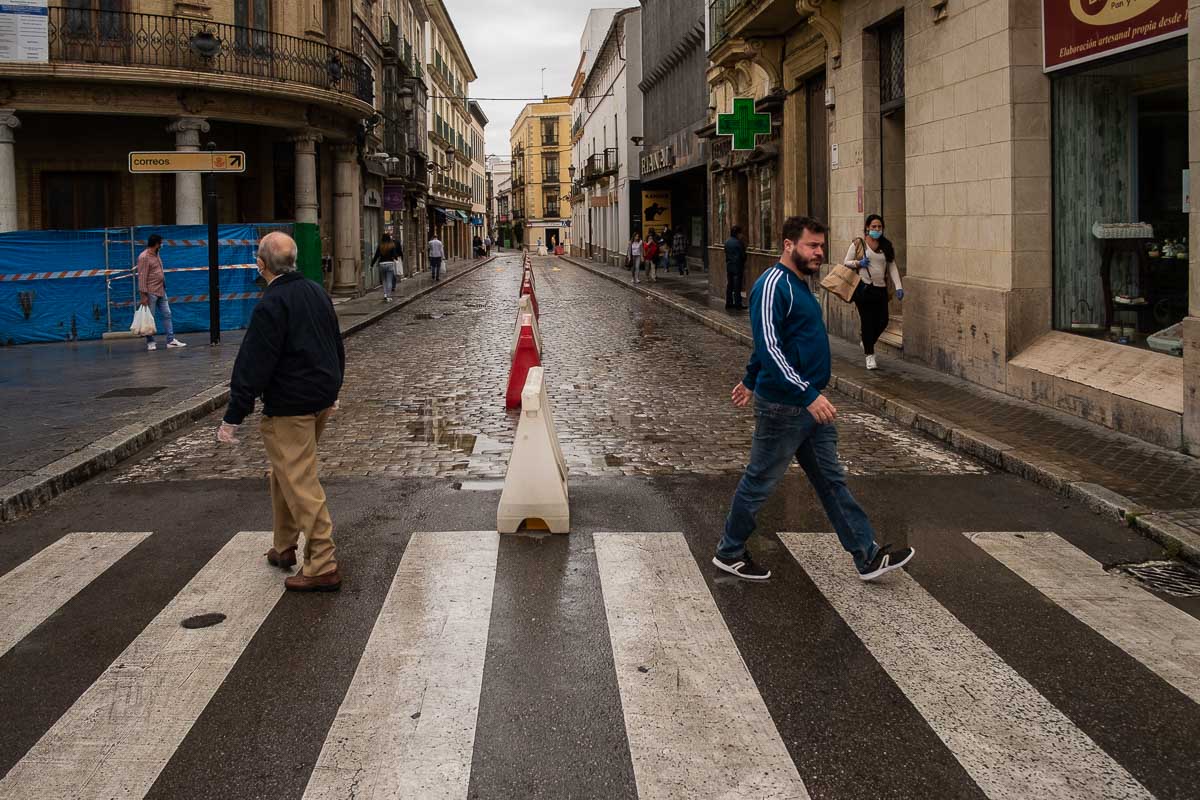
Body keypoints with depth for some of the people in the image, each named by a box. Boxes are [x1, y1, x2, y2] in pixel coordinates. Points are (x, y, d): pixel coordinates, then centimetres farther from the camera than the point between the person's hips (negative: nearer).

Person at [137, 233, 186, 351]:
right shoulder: (144, 257, -14)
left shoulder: (156, 254, 13)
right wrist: (144, 295, -20)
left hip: (161, 291, 9)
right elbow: (142, 277, -17)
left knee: (166, 315, 7)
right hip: (151, 293, -9)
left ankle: (171, 340, 9)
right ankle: (150, 342, 6)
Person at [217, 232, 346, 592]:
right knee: (283, 472, 23)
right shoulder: (317, 292, 8)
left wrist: (233, 417, -15)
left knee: (300, 482, -5)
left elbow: (253, 366, -20)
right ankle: (284, 547, 33)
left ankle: (323, 567, -5)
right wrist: (331, 391, 32)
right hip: (321, 400, 9)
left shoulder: (271, 305, -19)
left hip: (289, 408, -9)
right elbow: (337, 347, 19)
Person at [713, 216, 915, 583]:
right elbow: (768, 347, -27)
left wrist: (750, 380, 33)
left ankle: (868, 557, 14)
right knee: (759, 482, 5)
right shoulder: (773, 286, -18)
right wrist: (809, 395, -32)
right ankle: (729, 552, 21)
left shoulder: (799, 284, 13)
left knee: (832, 480, 10)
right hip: (783, 407, -9)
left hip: (812, 406, 9)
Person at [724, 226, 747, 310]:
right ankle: (738, 304, -1)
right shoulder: (739, 242, -16)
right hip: (737, 267, -7)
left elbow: (726, 253, 10)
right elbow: (743, 255, -11)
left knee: (729, 285, 11)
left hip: (729, 266, 7)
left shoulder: (727, 242, 5)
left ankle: (729, 303, 15)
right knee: (737, 286, -3)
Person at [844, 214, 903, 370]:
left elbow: (892, 267, 9)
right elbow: (846, 263, 7)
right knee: (867, 321, -3)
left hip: (881, 289, 4)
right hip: (864, 288, -4)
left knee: (883, 321, 1)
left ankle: (867, 343, 30)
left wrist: (898, 286, 0)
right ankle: (870, 356, 5)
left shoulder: (887, 245, 12)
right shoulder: (858, 244, 2)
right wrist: (858, 263, -13)